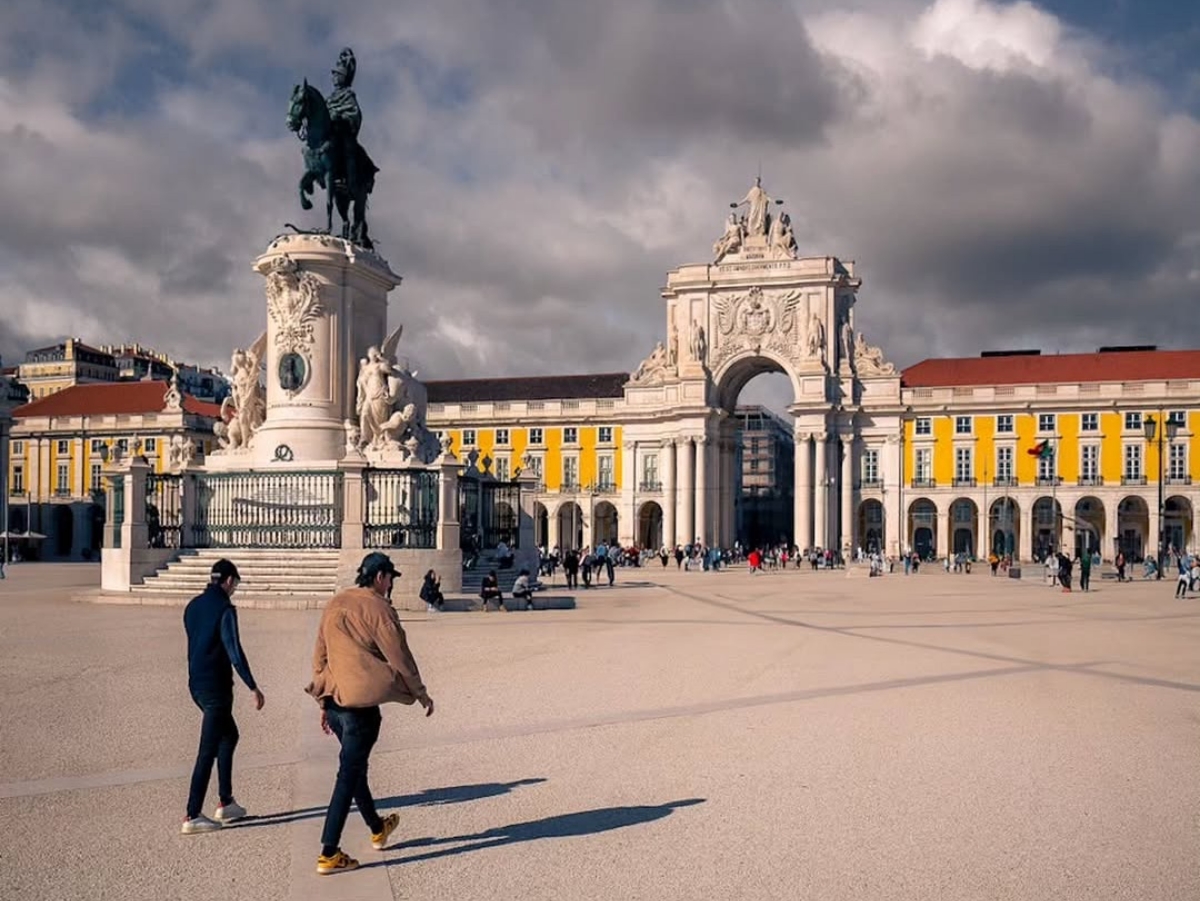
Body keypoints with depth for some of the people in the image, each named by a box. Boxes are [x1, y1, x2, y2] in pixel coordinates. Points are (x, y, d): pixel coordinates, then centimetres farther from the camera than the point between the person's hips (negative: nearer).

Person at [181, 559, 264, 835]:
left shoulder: (193, 606, 9)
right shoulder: (224, 609, -16)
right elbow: (234, 652, -19)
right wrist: (253, 687, -15)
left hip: (196, 684, 9)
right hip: (216, 686, -9)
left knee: (229, 735, 22)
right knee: (208, 750, -3)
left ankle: (225, 803, 25)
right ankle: (192, 817, 0)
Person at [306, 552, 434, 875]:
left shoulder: (334, 605, 11)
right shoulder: (377, 608, -11)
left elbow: (320, 656, 15)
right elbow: (400, 657, -8)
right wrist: (421, 694, 4)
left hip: (333, 698, 8)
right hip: (360, 702, -8)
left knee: (355, 764, 22)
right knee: (349, 772, -2)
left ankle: (377, 829, 40)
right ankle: (329, 854, -1)